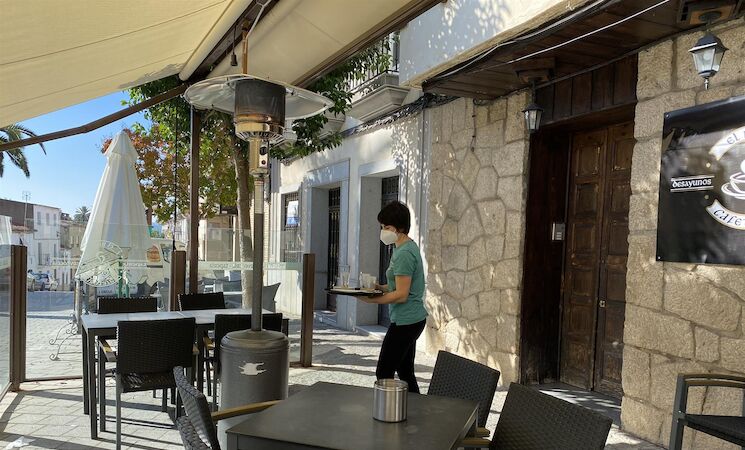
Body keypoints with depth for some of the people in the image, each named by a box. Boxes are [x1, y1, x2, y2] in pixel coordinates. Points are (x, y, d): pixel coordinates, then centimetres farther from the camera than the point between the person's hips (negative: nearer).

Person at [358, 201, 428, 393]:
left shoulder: (404, 253, -19)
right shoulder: (409, 247, 12)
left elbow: (401, 295, -21)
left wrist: (371, 299, -16)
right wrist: (381, 287, 7)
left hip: (405, 322, -10)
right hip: (413, 319, 10)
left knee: (384, 373, -2)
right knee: (405, 373, 16)